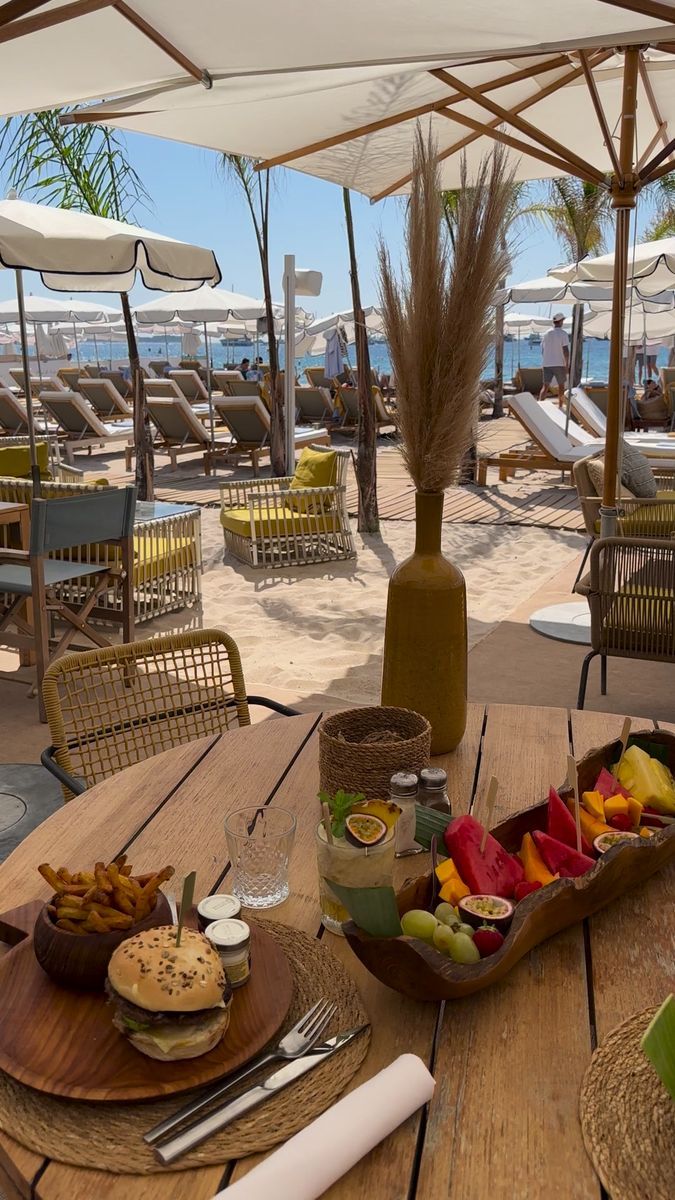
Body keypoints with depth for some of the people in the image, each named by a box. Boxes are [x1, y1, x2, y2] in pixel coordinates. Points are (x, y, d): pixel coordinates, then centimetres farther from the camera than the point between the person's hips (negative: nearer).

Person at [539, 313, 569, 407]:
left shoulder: (546, 333, 6)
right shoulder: (563, 334, -8)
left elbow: (542, 349, 11)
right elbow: (565, 350, -13)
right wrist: (567, 364, -8)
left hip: (547, 364, 4)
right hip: (559, 364, -3)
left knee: (545, 386, 3)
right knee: (561, 385, 11)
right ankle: (560, 407, 16)